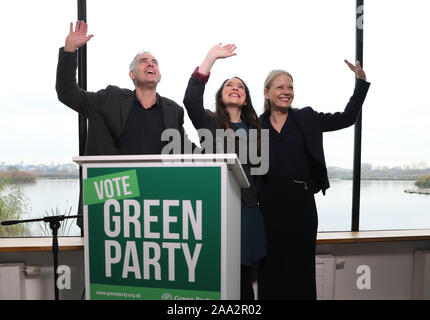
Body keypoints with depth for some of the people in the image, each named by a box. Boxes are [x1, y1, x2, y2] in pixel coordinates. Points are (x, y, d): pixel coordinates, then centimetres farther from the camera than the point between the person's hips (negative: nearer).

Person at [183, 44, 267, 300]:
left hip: (248, 208, 4)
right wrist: (210, 58, -14)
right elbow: (191, 100, -16)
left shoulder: (254, 128, 15)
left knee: (245, 276, 11)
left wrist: (262, 200, 7)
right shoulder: (210, 122, 4)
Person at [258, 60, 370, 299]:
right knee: (271, 264, 9)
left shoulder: (307, 118, 8)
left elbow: (347, 118, 7)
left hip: (300, 201, 0)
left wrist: (361, 82, 1)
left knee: (301, 261, 9)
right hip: (269, 202, 0)